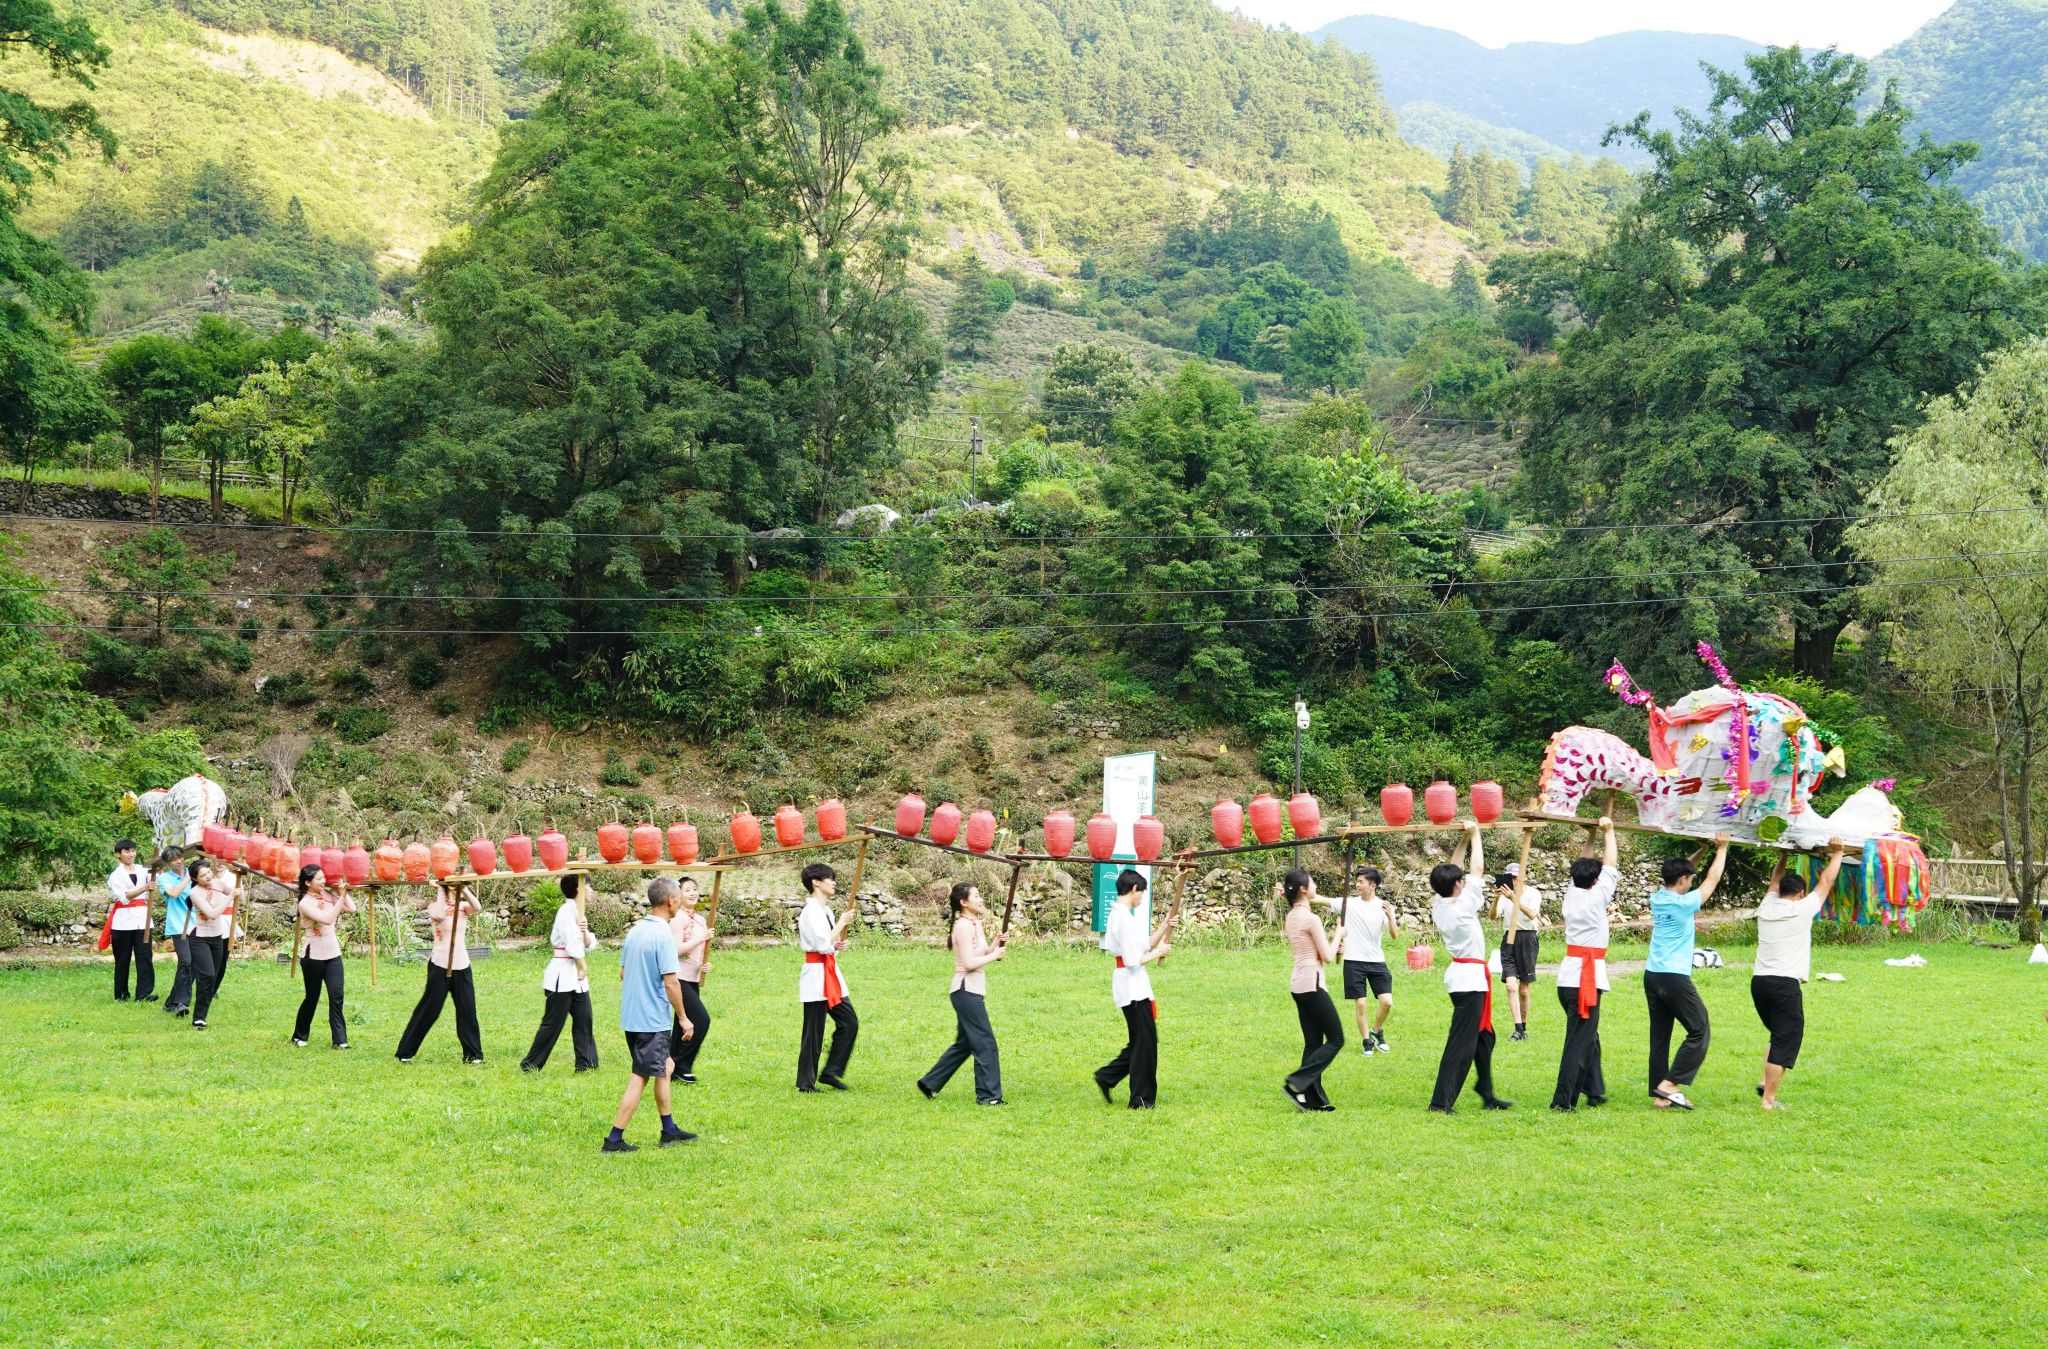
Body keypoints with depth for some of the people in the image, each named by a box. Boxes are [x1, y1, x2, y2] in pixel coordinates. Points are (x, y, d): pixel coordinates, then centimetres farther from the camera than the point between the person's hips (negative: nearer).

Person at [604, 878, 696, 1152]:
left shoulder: (635, 931, 8)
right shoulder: (663, 935, -17)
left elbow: (622, 972, 14)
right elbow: (670, 981, -19)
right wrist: (683, 1017, -10)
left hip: (631, 1016, 9)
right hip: (652, 1019, -9)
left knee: (663, 1068, 20)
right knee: (640, 1078, -3)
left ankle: (669, 1130, 27)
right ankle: (614, 1139, -2)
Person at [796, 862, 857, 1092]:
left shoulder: (824, 910, 15)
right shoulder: (812, 911, -14)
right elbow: (823, 945, -22)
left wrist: (838, 945, 5)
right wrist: (842, 923, -13)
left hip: (830, 972, 9)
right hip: (817, 975, -9)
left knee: (849, 1023, 6)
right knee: (814, 1032, -4)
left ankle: (831, 1071, 13)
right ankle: (806, 1082, 4)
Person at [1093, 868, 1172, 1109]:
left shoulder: (1119, 915, 14)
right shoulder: (1124, 918, -18)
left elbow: (1145, 946, 14)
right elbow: (1134, 960, -21)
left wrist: (1163, 927, 7)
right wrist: (1158, 952, -8)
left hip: (1133, 987, 10)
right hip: (1133, 985, -10)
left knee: (1140, 1041, 17)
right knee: (1144, 1042, -1)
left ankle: (1107, 1077, 19)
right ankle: (1142, 1099, 6)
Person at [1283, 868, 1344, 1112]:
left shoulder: (1291, 917, 11)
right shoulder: (1311, 918, -16)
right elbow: (1327, 956, -13)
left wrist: (1335, 949, 11)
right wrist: (1338, 936, 3)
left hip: (1298, 982, 9)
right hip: (1312, 983, -9)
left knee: (1313, 1042, 11)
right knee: (1335, 1039, -1)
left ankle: (1314, 1098, 9)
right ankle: (1296, 1083, -10)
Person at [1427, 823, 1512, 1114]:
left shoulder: (1439, 905, 1)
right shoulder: (1462, 906, -19)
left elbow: (1452, 870, 13)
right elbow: (1478, 870, -11)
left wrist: (1464, 839, 13)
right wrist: (1474, 834, -1)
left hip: (1460, 974, 9)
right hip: (1471, 978, -9)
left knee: (1483, 1037, 19)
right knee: (1461, 1043, -8)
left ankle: (1487, 1095, 26)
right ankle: (1441, 1101, -11)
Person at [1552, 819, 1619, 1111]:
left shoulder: (1571, 894, 7)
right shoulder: (1596, 897, -10)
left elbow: (1582, 868, 24)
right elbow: (1611, 866, 0)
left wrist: (1590, 837, 28)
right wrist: (1608, 831, 11)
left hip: (1569, 974, 8)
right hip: (1587, 976, -8)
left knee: (1589, 1034, 18)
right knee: (1579, 1039, -6)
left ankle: (1594, 1091, 24)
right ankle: (1563, 1099, -9)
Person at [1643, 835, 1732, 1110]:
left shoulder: (1657, 899, 8)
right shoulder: (1684, 903, -12)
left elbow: (1675, 873, 24)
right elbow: (1712, 880, 0)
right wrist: (1722, 849, 12)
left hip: (1651, 975, 8)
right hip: (1675, 977, -8)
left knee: (1659, 1035, 9)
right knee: (1699, 1031, 1)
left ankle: (1659, 1094, 9)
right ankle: (1669, 1084, -7)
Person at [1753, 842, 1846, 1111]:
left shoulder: (1767, 907, 10)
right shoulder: (1802, 909, -4)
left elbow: (1775, 881, 31)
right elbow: (1826, 881, 6)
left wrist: (1783, 854, 41)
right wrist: (1836, 853, 18)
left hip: (1758, 981, 7)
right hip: (1785, 985, -7)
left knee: (1779, 1034, 23)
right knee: (1786, 1040, -1)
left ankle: (1765, 1081, 12)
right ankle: (1769, 1098, -4)